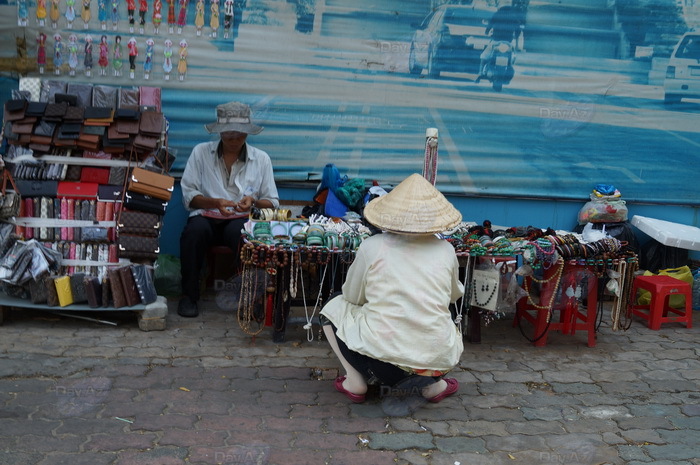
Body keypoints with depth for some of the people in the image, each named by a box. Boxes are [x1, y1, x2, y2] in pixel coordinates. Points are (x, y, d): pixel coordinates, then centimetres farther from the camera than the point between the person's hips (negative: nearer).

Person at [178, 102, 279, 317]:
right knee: (195, 230, -35)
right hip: (206, 217, 1)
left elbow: (272, 203, 8)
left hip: (242, 220, 0)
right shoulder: (201, 152, 9)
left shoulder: (261, 159, 10)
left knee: (240, 232, -37)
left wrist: (254, 201, -15)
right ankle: (189, 295, -17)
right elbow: (188, 195, 3)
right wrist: (215, 202, -16)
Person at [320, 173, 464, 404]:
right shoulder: (445, 250, 1)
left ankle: (355, 382, 13)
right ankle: (432, 384, 17)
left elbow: (352, 296, 7)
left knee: (334, 306, 22)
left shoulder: (371, 247, -6)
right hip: (437, 361, 3)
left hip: (380, 358, -2)